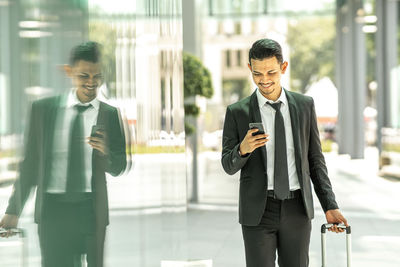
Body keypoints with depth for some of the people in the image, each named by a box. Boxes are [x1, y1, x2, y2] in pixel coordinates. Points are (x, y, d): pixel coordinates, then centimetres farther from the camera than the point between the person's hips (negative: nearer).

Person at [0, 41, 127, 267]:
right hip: (52, 208, 0)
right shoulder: (43, 109, 6)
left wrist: (105, 151, -16)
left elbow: (118, 169, 7)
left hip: (91, 209, 0)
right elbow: (30, 161, 9)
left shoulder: (111, 114, 3)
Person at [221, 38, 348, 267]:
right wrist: (243, 149, -23)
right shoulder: (237, 112, -3)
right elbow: (229, 166, 0)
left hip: (297, 210, 2)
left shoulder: (304, 105, 3)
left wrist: (330, 206, 1)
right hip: (258, 211, -2)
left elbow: (315, 158, 7)